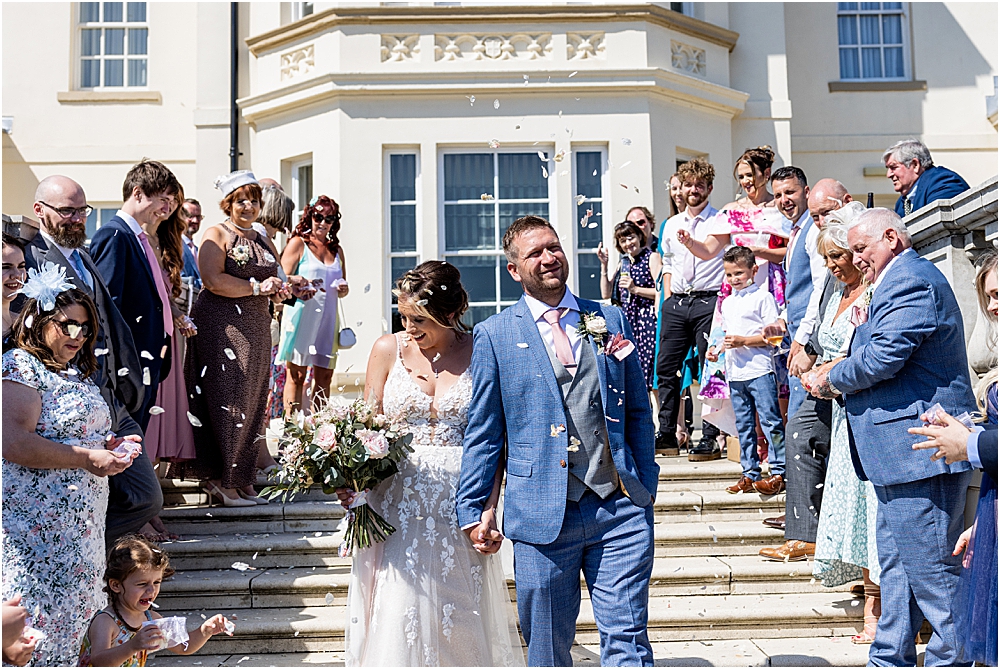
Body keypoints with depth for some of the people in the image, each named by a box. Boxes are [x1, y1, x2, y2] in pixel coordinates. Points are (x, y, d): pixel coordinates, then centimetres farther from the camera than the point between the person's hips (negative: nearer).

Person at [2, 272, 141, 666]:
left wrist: (111, 443, 10)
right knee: (38, 624, -5)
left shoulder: (76, 372, 17)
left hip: (82, 522, 9)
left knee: (74, 615, 11)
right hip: (39, 523, -9)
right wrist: (87, 459, -22)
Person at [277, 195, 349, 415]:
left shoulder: (337, 250, 19)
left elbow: (342, 289, 25)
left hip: (327, 318, 5)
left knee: (324, 376, 4)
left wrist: (343, 289, 3)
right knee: (296, 375, -6)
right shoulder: (298, 243, 3)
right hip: (301, 315, -5)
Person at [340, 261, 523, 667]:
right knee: (399, 612, 0)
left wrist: (490, 507, -11)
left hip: (459, 502, 0)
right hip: (398, 501, 1)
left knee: (459, 616, 8)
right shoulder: (388, 349, 2)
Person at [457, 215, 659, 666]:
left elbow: (638, 412, 14)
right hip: (543, 515, -1)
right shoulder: (494, 335, 3)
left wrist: (645, 487, 8)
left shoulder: (610, 320, 10)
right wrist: (473, 510, 1)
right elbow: (482, 434, 4)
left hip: (620, 510, 1)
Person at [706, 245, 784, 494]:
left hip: (759, 370, -7)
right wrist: (715, 349, 9)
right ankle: (750, 474, 17)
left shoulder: (762, 297, -4)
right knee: (744, 425, 10)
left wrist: (743, 341, -18)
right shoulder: (727, 302, 18)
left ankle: (779, 472, 1)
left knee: (770, 421, -5)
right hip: (734, 373, 7)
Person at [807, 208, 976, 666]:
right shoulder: (903, 280, 21)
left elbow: (883, 358, -22)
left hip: (919, 448, -11)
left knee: (930, 567, -4)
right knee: (897, 560, 16)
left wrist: (831, 379, -6)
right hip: (904, 449, 11)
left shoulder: (909, 281, -14)